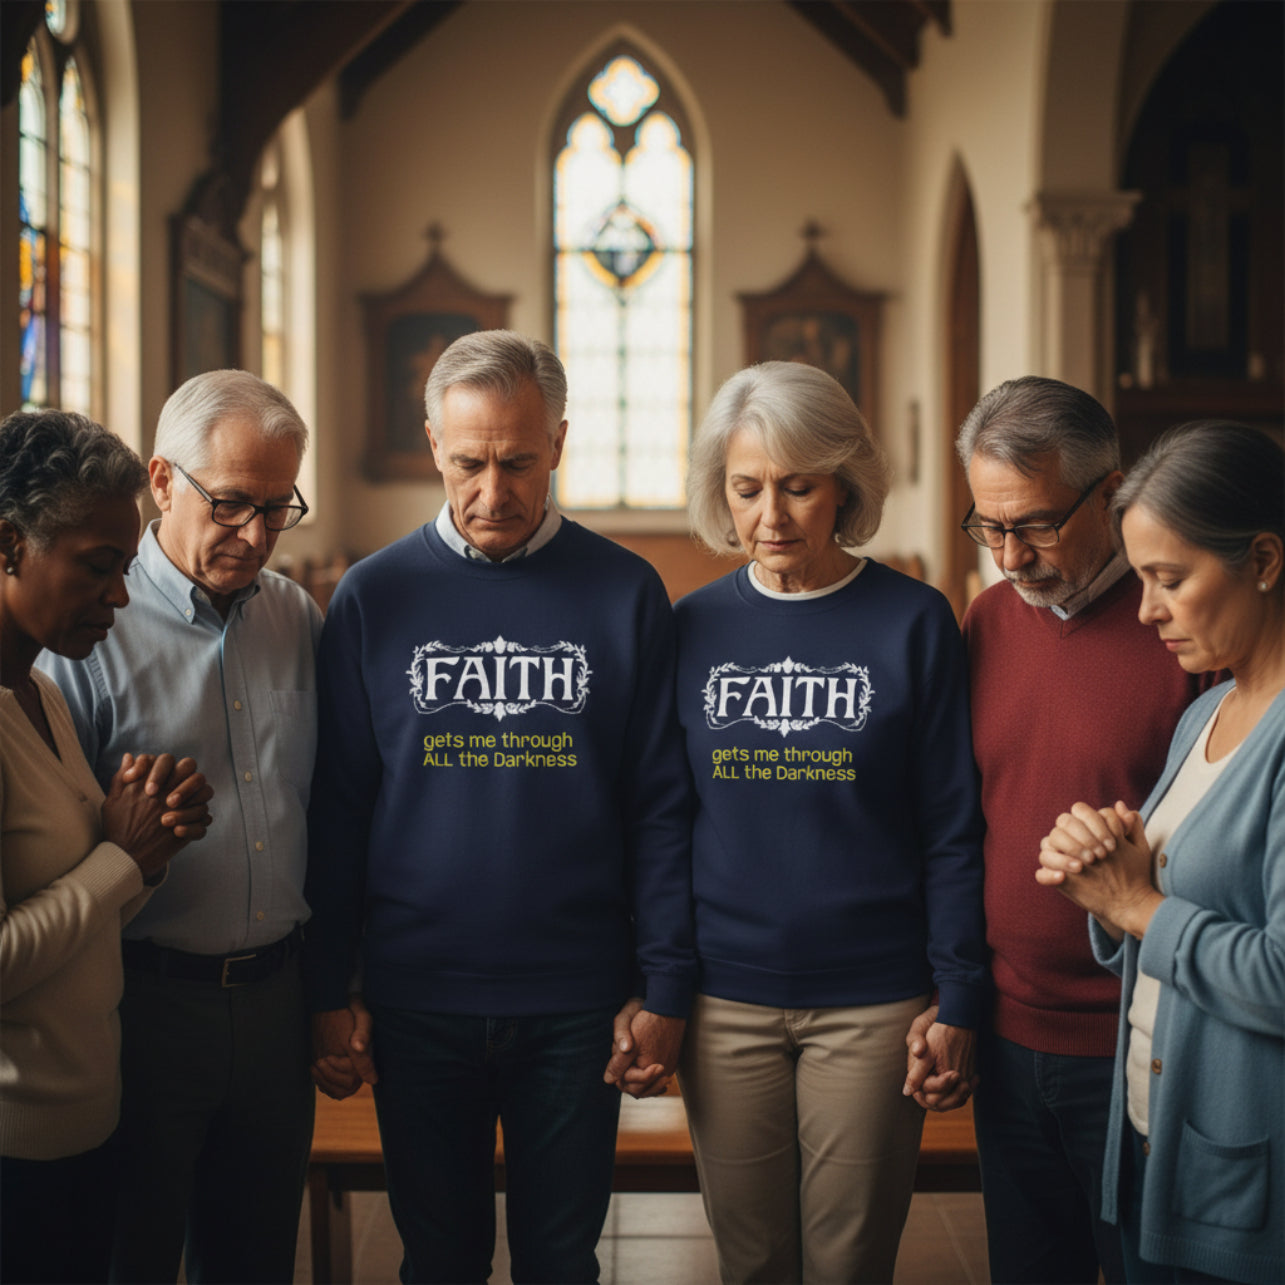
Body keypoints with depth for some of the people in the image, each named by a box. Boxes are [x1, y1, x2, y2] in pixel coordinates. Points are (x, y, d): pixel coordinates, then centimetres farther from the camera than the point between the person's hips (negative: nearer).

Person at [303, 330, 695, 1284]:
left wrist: (665, 990, -3)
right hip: (416, 999, 1)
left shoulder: (626, 594, -2)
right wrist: (329, 992, 0)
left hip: (576, 1004, 0)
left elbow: (661, 809, -1)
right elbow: (337, 806, 2)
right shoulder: (375, 596, -1)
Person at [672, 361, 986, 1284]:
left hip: (871, 1001, -2)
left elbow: (952, 834, -2)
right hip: (725, 1000, 2)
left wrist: (959, 1005, -6)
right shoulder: (695, 626, 3)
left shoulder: (912, 623, -4)